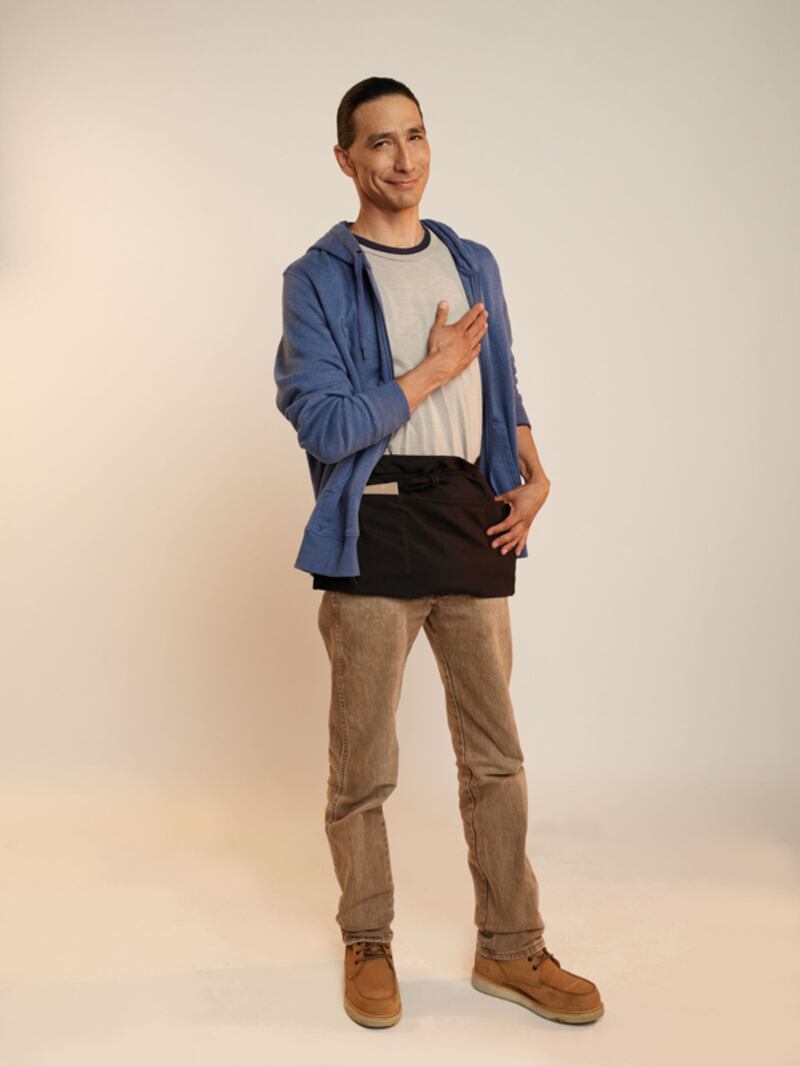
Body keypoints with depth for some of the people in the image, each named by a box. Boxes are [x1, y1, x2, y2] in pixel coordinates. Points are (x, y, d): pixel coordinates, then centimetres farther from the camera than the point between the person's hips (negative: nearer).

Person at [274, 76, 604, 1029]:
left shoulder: (474, 264, 15)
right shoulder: (319, 277, -2)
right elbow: (322, 424, -12)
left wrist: (535, 471, 6)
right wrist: (434, 369, -9)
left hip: (474, 523, 5)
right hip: (374, 532, -4)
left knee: (495, 754, 10)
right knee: (362, 764, 6)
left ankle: (510, 948, 25)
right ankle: (367, 943, 26)